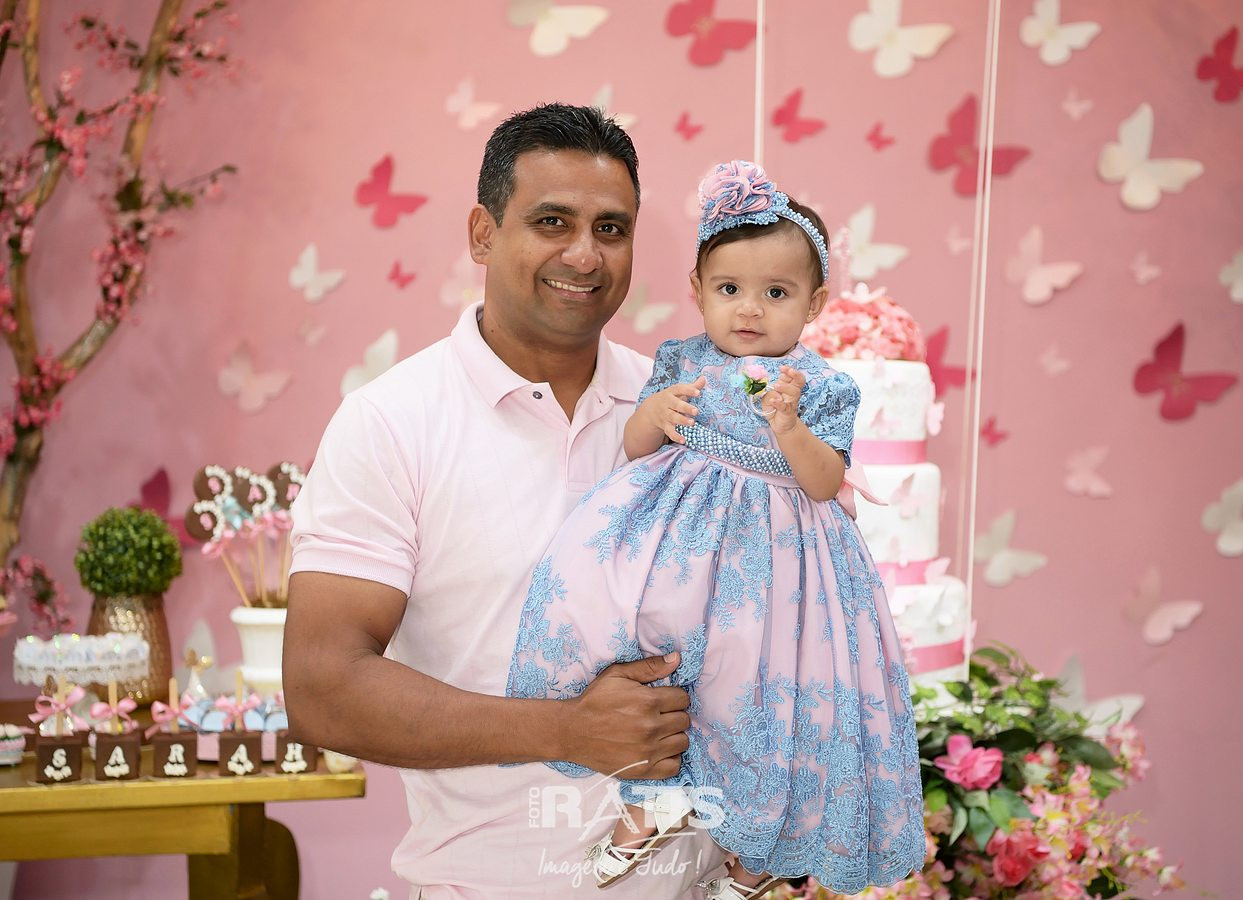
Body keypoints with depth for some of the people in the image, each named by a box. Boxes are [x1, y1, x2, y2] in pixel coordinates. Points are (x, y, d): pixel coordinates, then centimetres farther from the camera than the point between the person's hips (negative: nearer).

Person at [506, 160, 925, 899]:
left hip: (772, 554, -2)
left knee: (767, 691, -5)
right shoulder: (682, 364, 7)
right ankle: (655, 793, -7)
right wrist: (656, 412, -14)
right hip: (680, 538, 2)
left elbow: (825, 484, -6)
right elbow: (633, 450, 7)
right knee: (594, 614, -22)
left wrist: (790, 428, -23)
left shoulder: (822, 387, 0)